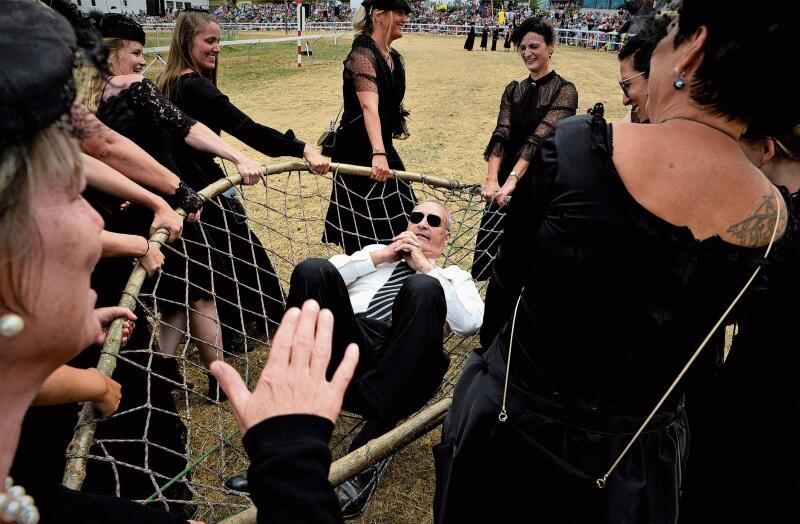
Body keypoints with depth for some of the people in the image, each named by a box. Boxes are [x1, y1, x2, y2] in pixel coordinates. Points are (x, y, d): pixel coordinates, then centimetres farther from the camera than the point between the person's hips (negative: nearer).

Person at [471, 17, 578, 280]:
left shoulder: (564, 91, -8)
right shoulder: (513, 90, 9)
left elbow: (539, 138, -20)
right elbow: (501, 135, -4)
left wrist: (513, 179, -31)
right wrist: (492, 179, -19)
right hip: (505, 183, 5)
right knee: (495, 254, 10)